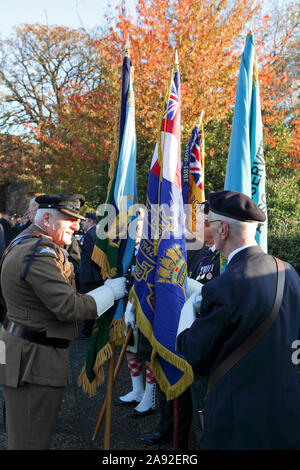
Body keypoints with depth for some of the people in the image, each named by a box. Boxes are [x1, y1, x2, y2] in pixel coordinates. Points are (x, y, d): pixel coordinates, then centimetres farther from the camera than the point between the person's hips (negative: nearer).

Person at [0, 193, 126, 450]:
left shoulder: (24, 242, 14)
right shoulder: (41, 253, -21)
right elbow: (69, 308, -23)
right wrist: (111, 291, -13)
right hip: (34, 359, -11)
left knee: (23, 435, 20)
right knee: (32, 440, -2)